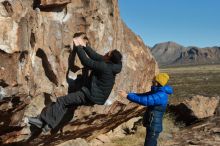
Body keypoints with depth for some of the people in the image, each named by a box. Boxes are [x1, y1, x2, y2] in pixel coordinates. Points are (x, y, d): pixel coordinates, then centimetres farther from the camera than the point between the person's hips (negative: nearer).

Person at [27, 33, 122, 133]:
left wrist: (78, 46, -11)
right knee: (66, 103, 13)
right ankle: (49, 124, 10)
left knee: (62, 101, -4)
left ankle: (43, 120, 3)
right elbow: (96, 57, 8)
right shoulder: (112, 65, 0)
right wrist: (84, 46, 10)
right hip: (99, 97, 9)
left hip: (91, 97, -9)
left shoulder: (104, 67, -26)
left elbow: (86, 62, -21)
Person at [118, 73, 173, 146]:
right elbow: (144, 95, 16)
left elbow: (145, 100, -37)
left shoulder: (161, 96, -26)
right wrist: (129, 94, 4)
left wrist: (127, 96, -36)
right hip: (151, 125, 10)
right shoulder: (158, 92, 7)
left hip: (154, 127, -10)